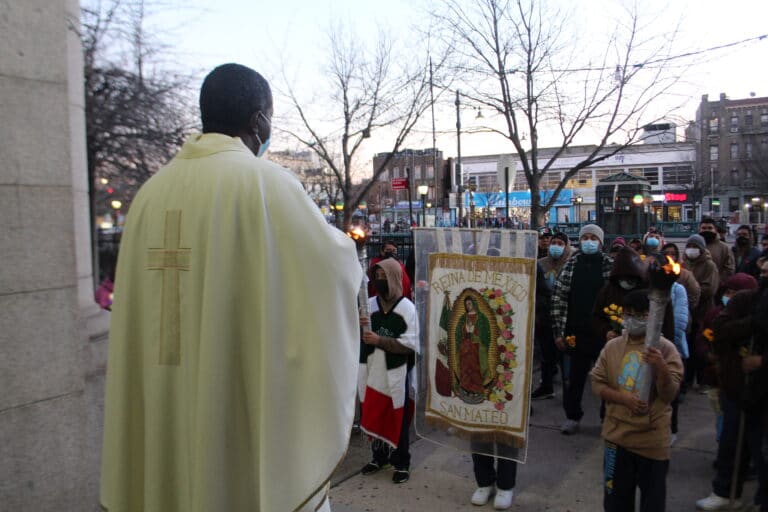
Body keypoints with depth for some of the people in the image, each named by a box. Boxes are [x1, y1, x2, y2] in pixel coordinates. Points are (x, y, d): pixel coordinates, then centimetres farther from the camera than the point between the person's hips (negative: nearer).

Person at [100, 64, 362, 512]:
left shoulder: (153, 191, 4)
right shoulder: (266, 180, -12)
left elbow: (136, 314, 10)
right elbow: (336, 265, -9)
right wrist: (341, 241, 12)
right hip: (251, 407, -5)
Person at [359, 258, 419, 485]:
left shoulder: (407, 308, -8)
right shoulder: (369, 304, 5)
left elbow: (410, 344, -14)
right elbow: (359, 338, 12)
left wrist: (379, 340, -22)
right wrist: (357, 327, -11)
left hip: (396, 375, -4)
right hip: (372, 372, 5)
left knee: (397, 421, 6)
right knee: (374, 417, 15)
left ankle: (401, 463, 21)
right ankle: (379, 457, 33)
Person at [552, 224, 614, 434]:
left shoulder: (611, 266, -1)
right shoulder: (570, 265, 2)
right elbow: (559, 298, 0)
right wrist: (559, 331, -5)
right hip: (577, 332, 1)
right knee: (575, 377, 9)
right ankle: (572, 416, 23)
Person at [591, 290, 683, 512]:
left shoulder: (666, 349, -9)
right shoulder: (612, 347, 0)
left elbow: (669, 394, -15)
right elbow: (597, 384, 0)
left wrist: (661, 366, -32)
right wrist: (624, 398, -15)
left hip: (653, 438, -2)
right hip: (618, 434, 2)